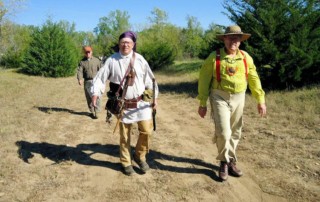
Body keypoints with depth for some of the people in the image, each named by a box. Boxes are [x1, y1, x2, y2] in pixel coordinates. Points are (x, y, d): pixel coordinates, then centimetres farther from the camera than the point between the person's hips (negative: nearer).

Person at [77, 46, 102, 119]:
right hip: (87, 82, 1)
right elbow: (80, 71, -4)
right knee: (89, 98, 7)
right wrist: (80, 79, -22)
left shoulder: (96, 60, 8)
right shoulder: (82, 62, 8)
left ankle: (96, 111, -2)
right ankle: (92, 111, 20)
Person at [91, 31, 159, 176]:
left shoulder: (140, 59, 0)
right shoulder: (112, 60, -4)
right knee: (124, 135, 10)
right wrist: (95, 93, -21)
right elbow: (100, 77, -5)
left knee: (146, 130, -3)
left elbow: (149, 79, 6)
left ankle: (139, 156, 23)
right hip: (124, 104, -1)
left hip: (141, 102, 1)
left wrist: (154, 97, 5)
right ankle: (126, 163, 28)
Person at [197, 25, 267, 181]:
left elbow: (254, 79, 8)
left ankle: (231, 162, 28)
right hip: (219, 98, -4)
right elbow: (204, 81, -5)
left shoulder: (245, 57, 2)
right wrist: (202, 104, -5)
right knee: (223, 132, -11)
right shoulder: (214, 57, -8)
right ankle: (224, 162, 12)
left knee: (235, 133, 11)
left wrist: (260, 100, 5)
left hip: (238, 99, 4)